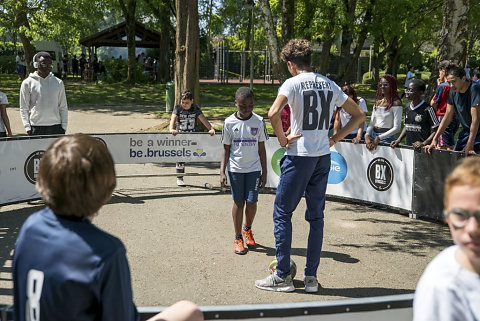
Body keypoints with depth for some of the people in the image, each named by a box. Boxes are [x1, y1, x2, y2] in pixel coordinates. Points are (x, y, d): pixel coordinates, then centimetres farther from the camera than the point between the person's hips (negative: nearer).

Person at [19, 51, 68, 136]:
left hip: (56, 127, 2)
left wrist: (64, 126, 5)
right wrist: (27, 127, -4)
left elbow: (63, 107, 12)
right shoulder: (28, 83, 3)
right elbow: (24, 109, 4)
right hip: (36, 127, -2)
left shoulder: (58, 82, 10)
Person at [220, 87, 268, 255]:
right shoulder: (229, 122, -3)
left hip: (254, 168, 1)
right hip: (235, 168, -1)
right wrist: (222, 172, -4)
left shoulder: (258, 121, -1)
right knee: (238, 202, 3)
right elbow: (226, 149, 3)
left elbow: (261, 148, 5)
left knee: (251, 202, 0)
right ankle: (238, 238, 15)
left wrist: (264, 173, 4)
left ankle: (247, 229, 29)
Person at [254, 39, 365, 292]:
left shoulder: (293, 83, -7)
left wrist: (282, 139, -10)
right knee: (316, 216, 12)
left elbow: (273, 113, -24)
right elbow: (359, 115, 16)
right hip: (323, 157, 6)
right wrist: (335, 139, 13)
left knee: (282, 213, 5)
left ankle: (283, 276, 9)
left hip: (299, 157, -6)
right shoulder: (329, 85, 11)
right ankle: (311, 277, 16)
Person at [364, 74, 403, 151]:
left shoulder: (395, 103, -8)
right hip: (373, 135, 6)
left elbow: (397, 128, -12)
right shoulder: (378, 101, 12)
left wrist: (379, 138, -16)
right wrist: (367, 135, -6)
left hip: (387, 138, -5)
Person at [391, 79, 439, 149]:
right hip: (408, 147, 6)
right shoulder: (407, 107, 12)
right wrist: (398, 140, 11)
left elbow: (436, 130, -8)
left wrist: (424, 143, -18)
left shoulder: (427, 109, -9)